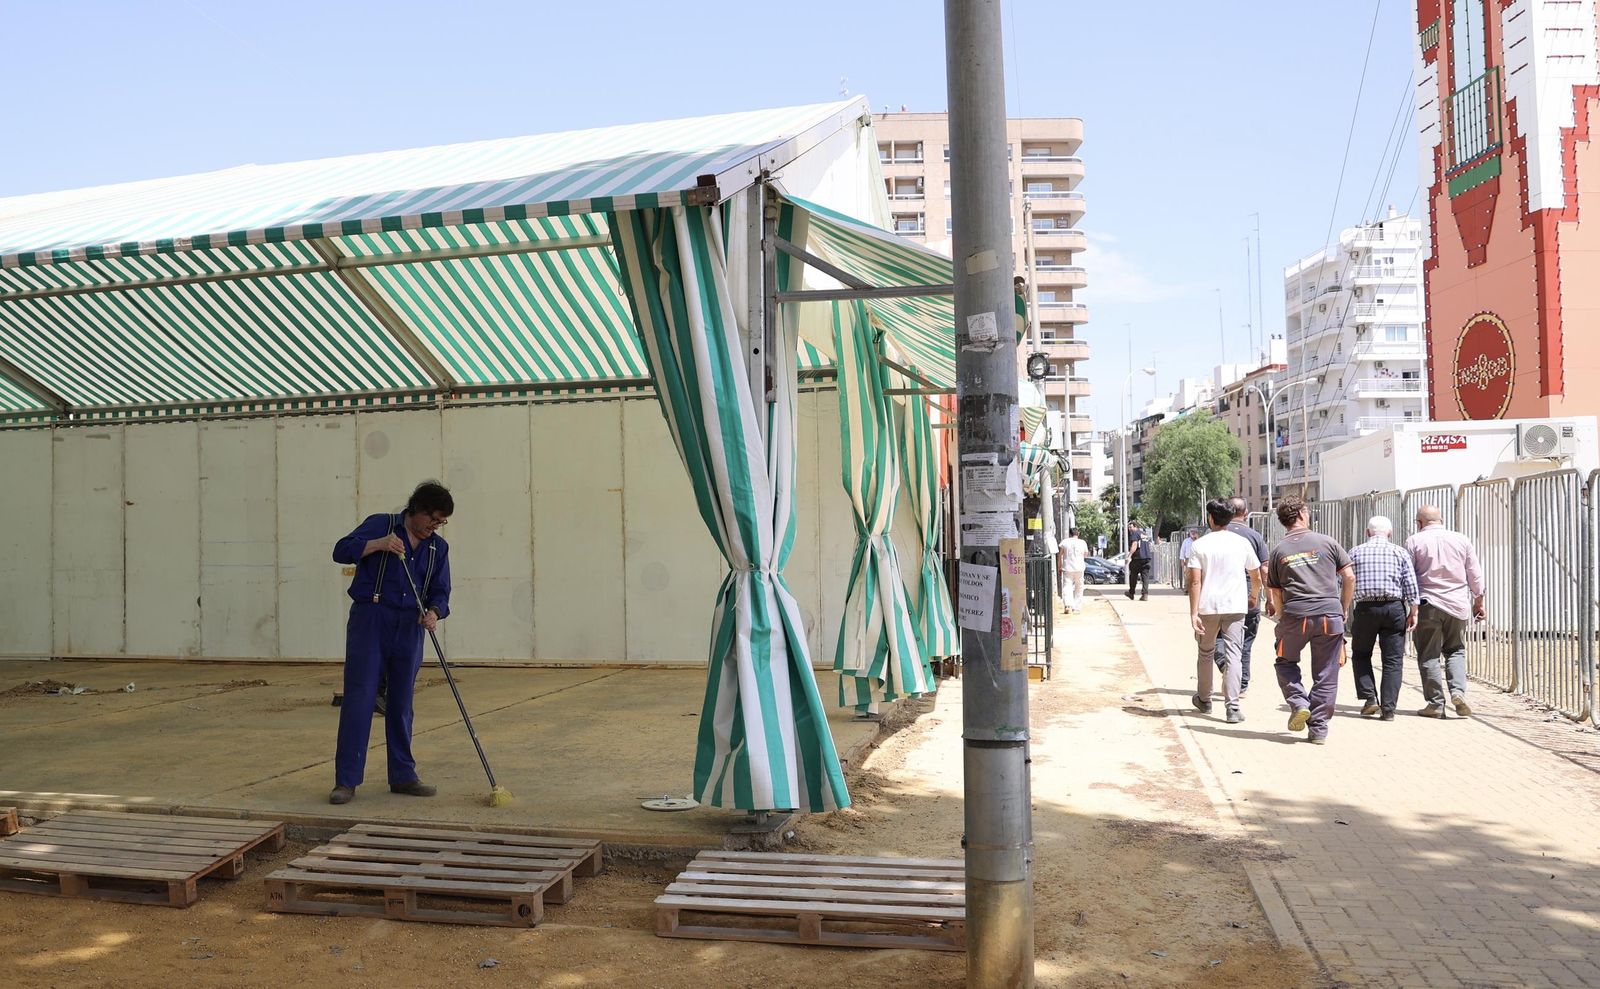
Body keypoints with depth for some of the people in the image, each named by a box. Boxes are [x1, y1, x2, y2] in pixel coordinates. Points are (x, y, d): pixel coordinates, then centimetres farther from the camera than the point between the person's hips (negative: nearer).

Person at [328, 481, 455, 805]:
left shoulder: (439, 547, 11)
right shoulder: (380, 525, 1)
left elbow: (440, 592, 6)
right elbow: (341, 551, -6)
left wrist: (434, 613, -15)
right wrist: (377, 544, -20)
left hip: (409, 629, 4)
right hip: (369, 621, -4)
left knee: (401, 703, 10)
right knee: (359, 698, -6)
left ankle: (402, 775, 19)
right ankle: (346, 780, -2)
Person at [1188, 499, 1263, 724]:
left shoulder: (1199, 545, -2)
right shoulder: (1242, 543, 3)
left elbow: (1195, 581, -10)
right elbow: (1257, 577, 12)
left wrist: (1193, 613, -10)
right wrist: (1253, 596, 32)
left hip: (1207, 607, 0)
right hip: (1236, 606, 0)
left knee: (1206, 653, 17)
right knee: (1233, 655, -1)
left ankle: (1204, 700, 32)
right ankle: (1233, 708, -10)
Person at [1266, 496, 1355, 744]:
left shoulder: (1278, 550, 8)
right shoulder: (1326, 542, 5)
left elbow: (1275, 592, 8)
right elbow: (1349, 577, 5)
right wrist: (1344, 608, 14)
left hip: (1295, 615, 0)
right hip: (1330, 614, 0)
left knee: (1285, 661, 23)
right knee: (1326, 674, 9)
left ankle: (1298, 703, 2)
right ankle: (1319, 728, 11)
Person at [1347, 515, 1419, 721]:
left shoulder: (1356, 552, 5)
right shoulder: (1400, 553, 5)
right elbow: (1411, 585, -1)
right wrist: (1413, 612, 4)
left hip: (1365, 608, 0)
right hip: (1394, 608, 0)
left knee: (1361, 654, 17)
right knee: (1393, 659, 5)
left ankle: (1370, 698, 4)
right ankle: (1388, 709, 1)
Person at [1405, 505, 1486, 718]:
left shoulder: (1414, 541, -1)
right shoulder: (1462, 540, 8)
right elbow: (1475, 574, 11)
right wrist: (1478, 601, 20)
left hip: (1428, 604, -3)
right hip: (1458, 605, 3)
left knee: (1428, 655, 4)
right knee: (1455, 650, 16)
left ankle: (1436, 703, 3)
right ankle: (1458, 691, -4)